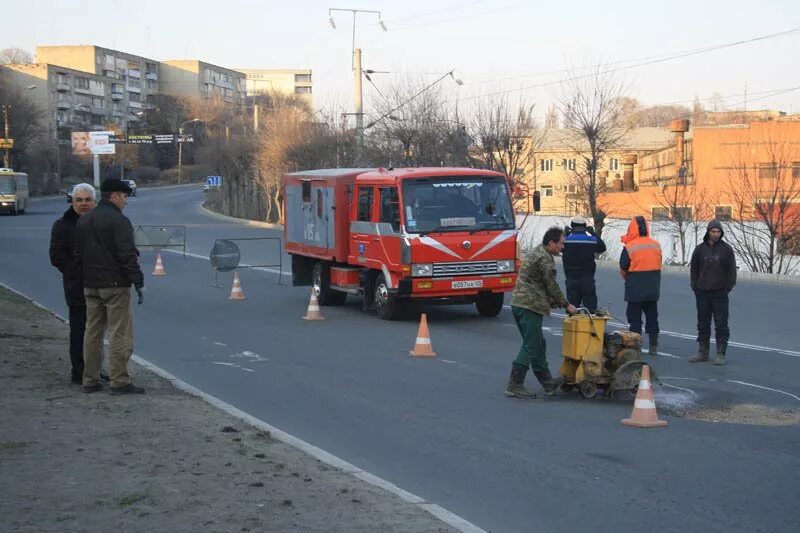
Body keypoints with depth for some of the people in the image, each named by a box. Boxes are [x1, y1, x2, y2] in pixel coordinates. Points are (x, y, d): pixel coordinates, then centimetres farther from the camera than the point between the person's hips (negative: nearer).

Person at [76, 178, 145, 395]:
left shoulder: (83, 221, 13)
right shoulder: (119, 221, -13)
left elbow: (79, 253, 16)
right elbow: (128, 255, -18)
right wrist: (138, 281, -15)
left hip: (90, 285, 8)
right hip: (115, 285, -8)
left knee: (92, 332, 12)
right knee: (120, 333, -4)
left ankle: (90, 380, 14)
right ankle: (119, 381, -4)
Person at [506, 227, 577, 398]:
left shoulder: (537, 253, 20)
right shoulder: (545, 259, -13)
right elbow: (552, 286, -10)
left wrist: (553, 302, 23)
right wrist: (566, 305, 1)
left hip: (519, 303, 11)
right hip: (529, 306, -11)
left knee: (538, 345, 17)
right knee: (530, 347, -8)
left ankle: (547, 382, 25)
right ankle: (515, 385, -9)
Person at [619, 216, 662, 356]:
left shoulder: (629, 247, -14)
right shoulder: (656, 245, 3)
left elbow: (622, 270, -9)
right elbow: (658, 266, 8)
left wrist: (628, 280, 10)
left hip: (635, 290, -5)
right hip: (653, 289, 5)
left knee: (635, 318, 4)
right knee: (652, 316, 14)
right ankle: (653, 346, 18)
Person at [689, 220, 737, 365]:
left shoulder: (726, 249, 0)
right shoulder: (700, 249, 6)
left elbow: (731, 270, 1)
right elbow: (694, 269, 10)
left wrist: (728, 288, -5)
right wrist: (695, 287, 4)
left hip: (720, 293, -3)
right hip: (702, 293, 3)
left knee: (721, 325, -3)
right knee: (703, 324, 10)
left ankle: (721, 354, 0)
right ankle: (702, 352, 17)